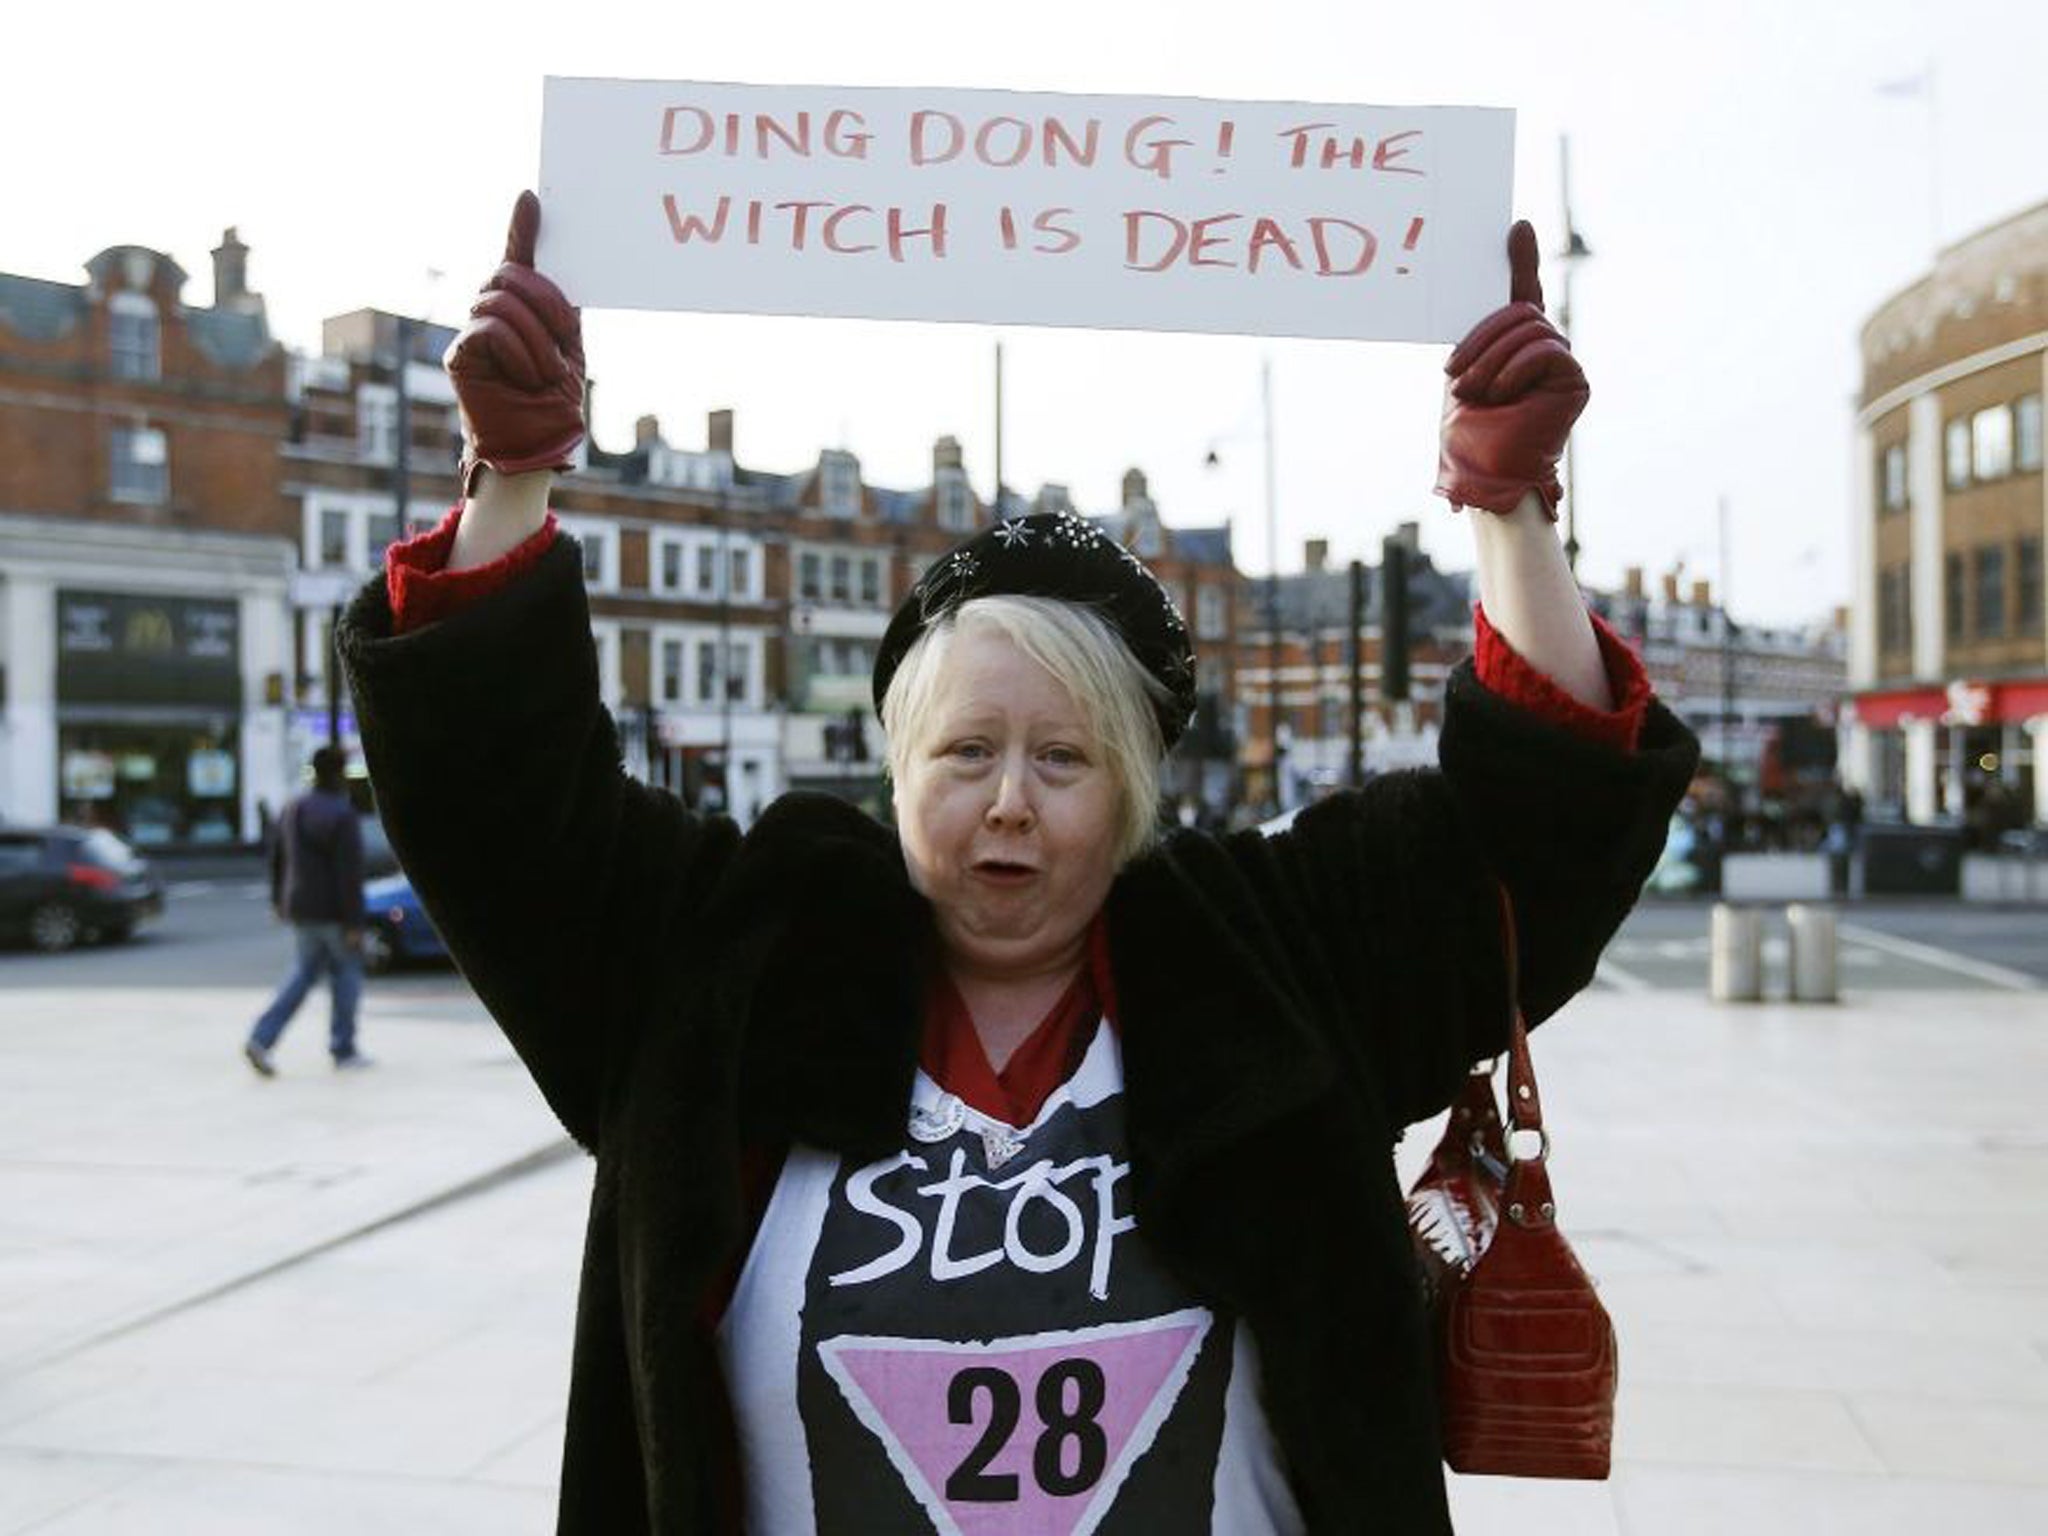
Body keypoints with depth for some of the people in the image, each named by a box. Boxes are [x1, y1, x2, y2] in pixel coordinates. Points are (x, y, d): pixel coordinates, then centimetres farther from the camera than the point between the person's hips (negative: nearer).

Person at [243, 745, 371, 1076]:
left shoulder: (292, 808, 6)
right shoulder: (342, 816, -17)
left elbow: (277, 858, 15)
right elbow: (350, 874, -20)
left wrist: (278, 900, 26)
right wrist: (354, 923, -18)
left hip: (299, 908, 7)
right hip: (333, 911, -7)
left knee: (305, 971, 18)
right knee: (347, 971, 9)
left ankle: (261, 1039, 4)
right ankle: (344, 1052, 14)